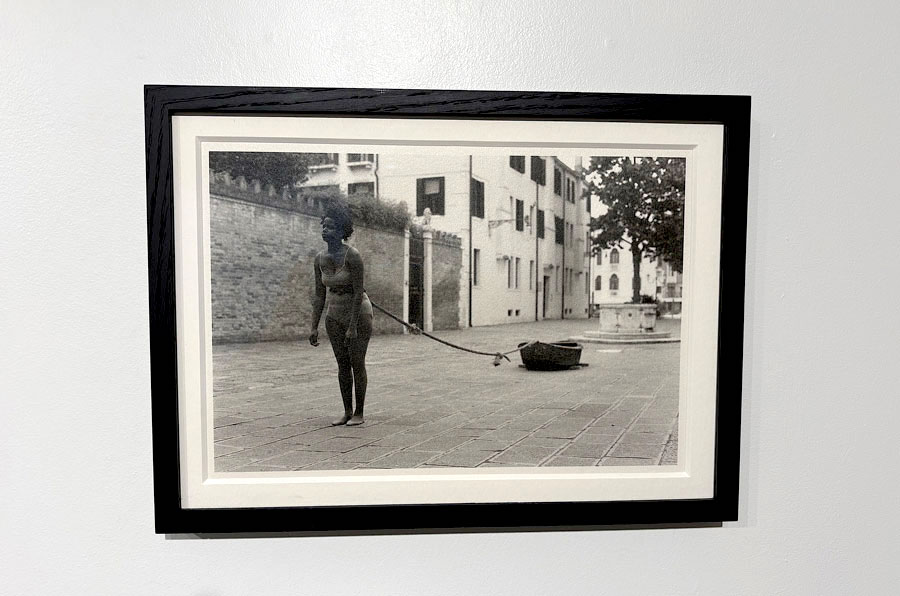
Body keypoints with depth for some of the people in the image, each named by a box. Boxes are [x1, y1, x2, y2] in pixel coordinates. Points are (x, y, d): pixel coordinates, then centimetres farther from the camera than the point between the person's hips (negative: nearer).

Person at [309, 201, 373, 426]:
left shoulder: (353, 256, -21)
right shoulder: (319, 259, -2)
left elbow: (359, 292, -21)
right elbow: (319, 295, 2)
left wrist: (353, 327, -22)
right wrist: (314, 327, -1)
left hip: (358, 314, -6)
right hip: (335, 316, 6)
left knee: (357, 364, 0)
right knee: (342, 365, 8)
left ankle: (360, 413, 12)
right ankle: (347, 412, 18)